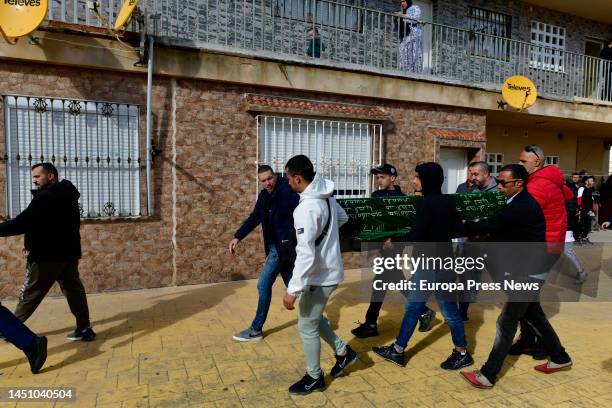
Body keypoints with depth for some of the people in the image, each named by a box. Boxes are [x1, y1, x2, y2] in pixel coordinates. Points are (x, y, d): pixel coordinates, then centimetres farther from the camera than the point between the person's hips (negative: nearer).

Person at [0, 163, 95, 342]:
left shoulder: (46, 197, -17)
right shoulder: (66, 195, 12)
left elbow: (22, 223, -21)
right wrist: (32, 242, 13)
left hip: (48, 254, -8)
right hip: (68, 252, 8)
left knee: (30, 292, 8)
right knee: (73, 288, 8)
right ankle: (84, 328, 7)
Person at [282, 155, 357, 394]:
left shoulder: (306, 208, -26)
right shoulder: (327, 196, 3)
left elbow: (306, 254, -30)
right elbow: (343, 218, 23)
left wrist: (293, 289, -26)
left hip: (319, 276, -9)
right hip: (331, 270, 9)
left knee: (306, 327, 8)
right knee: (314, 318, 26)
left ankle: (314, 378, 26)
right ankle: (343, 352, 35)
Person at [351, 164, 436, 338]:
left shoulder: (401, 198, -11)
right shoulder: (376, 196, 7)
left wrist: (393, 239, -29)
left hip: (393, 245, -7)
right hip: (381, 243, 7)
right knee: (396, 280, 15)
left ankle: (371, 324, 5)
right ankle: (424, 311, 30)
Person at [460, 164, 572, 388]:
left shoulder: (520, 207, -25)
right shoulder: (522, 202, 7)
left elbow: (491, 227, -22)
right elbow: (500, 230, 9)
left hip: (527, 273, -10)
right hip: (529, 270, 10)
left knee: (506, 323, -5)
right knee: (534, 315, 23)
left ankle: (487, 375, 3)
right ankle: (560, 358, 40)